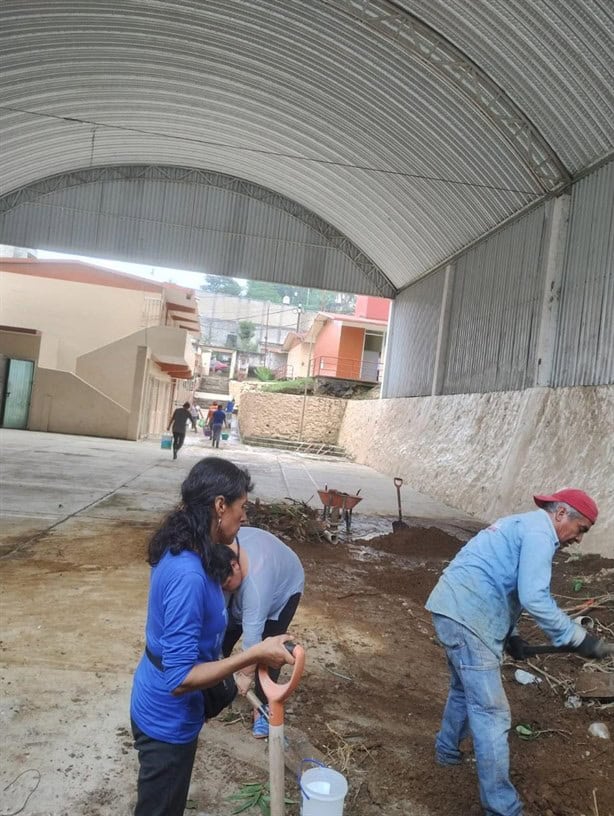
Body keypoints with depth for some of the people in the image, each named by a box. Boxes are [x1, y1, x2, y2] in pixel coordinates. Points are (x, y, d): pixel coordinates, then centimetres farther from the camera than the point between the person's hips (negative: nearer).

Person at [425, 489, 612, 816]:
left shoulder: (523, 526, 23)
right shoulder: (539, 531, -9)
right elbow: (534, 598, -19)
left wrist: (510, 634, 21)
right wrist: (577, 637, -12)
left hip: (457, 610, 11)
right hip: (466, 616, -11)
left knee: (466, 689, 28)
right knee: (491, 712, -3)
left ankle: (447, 750, 47)